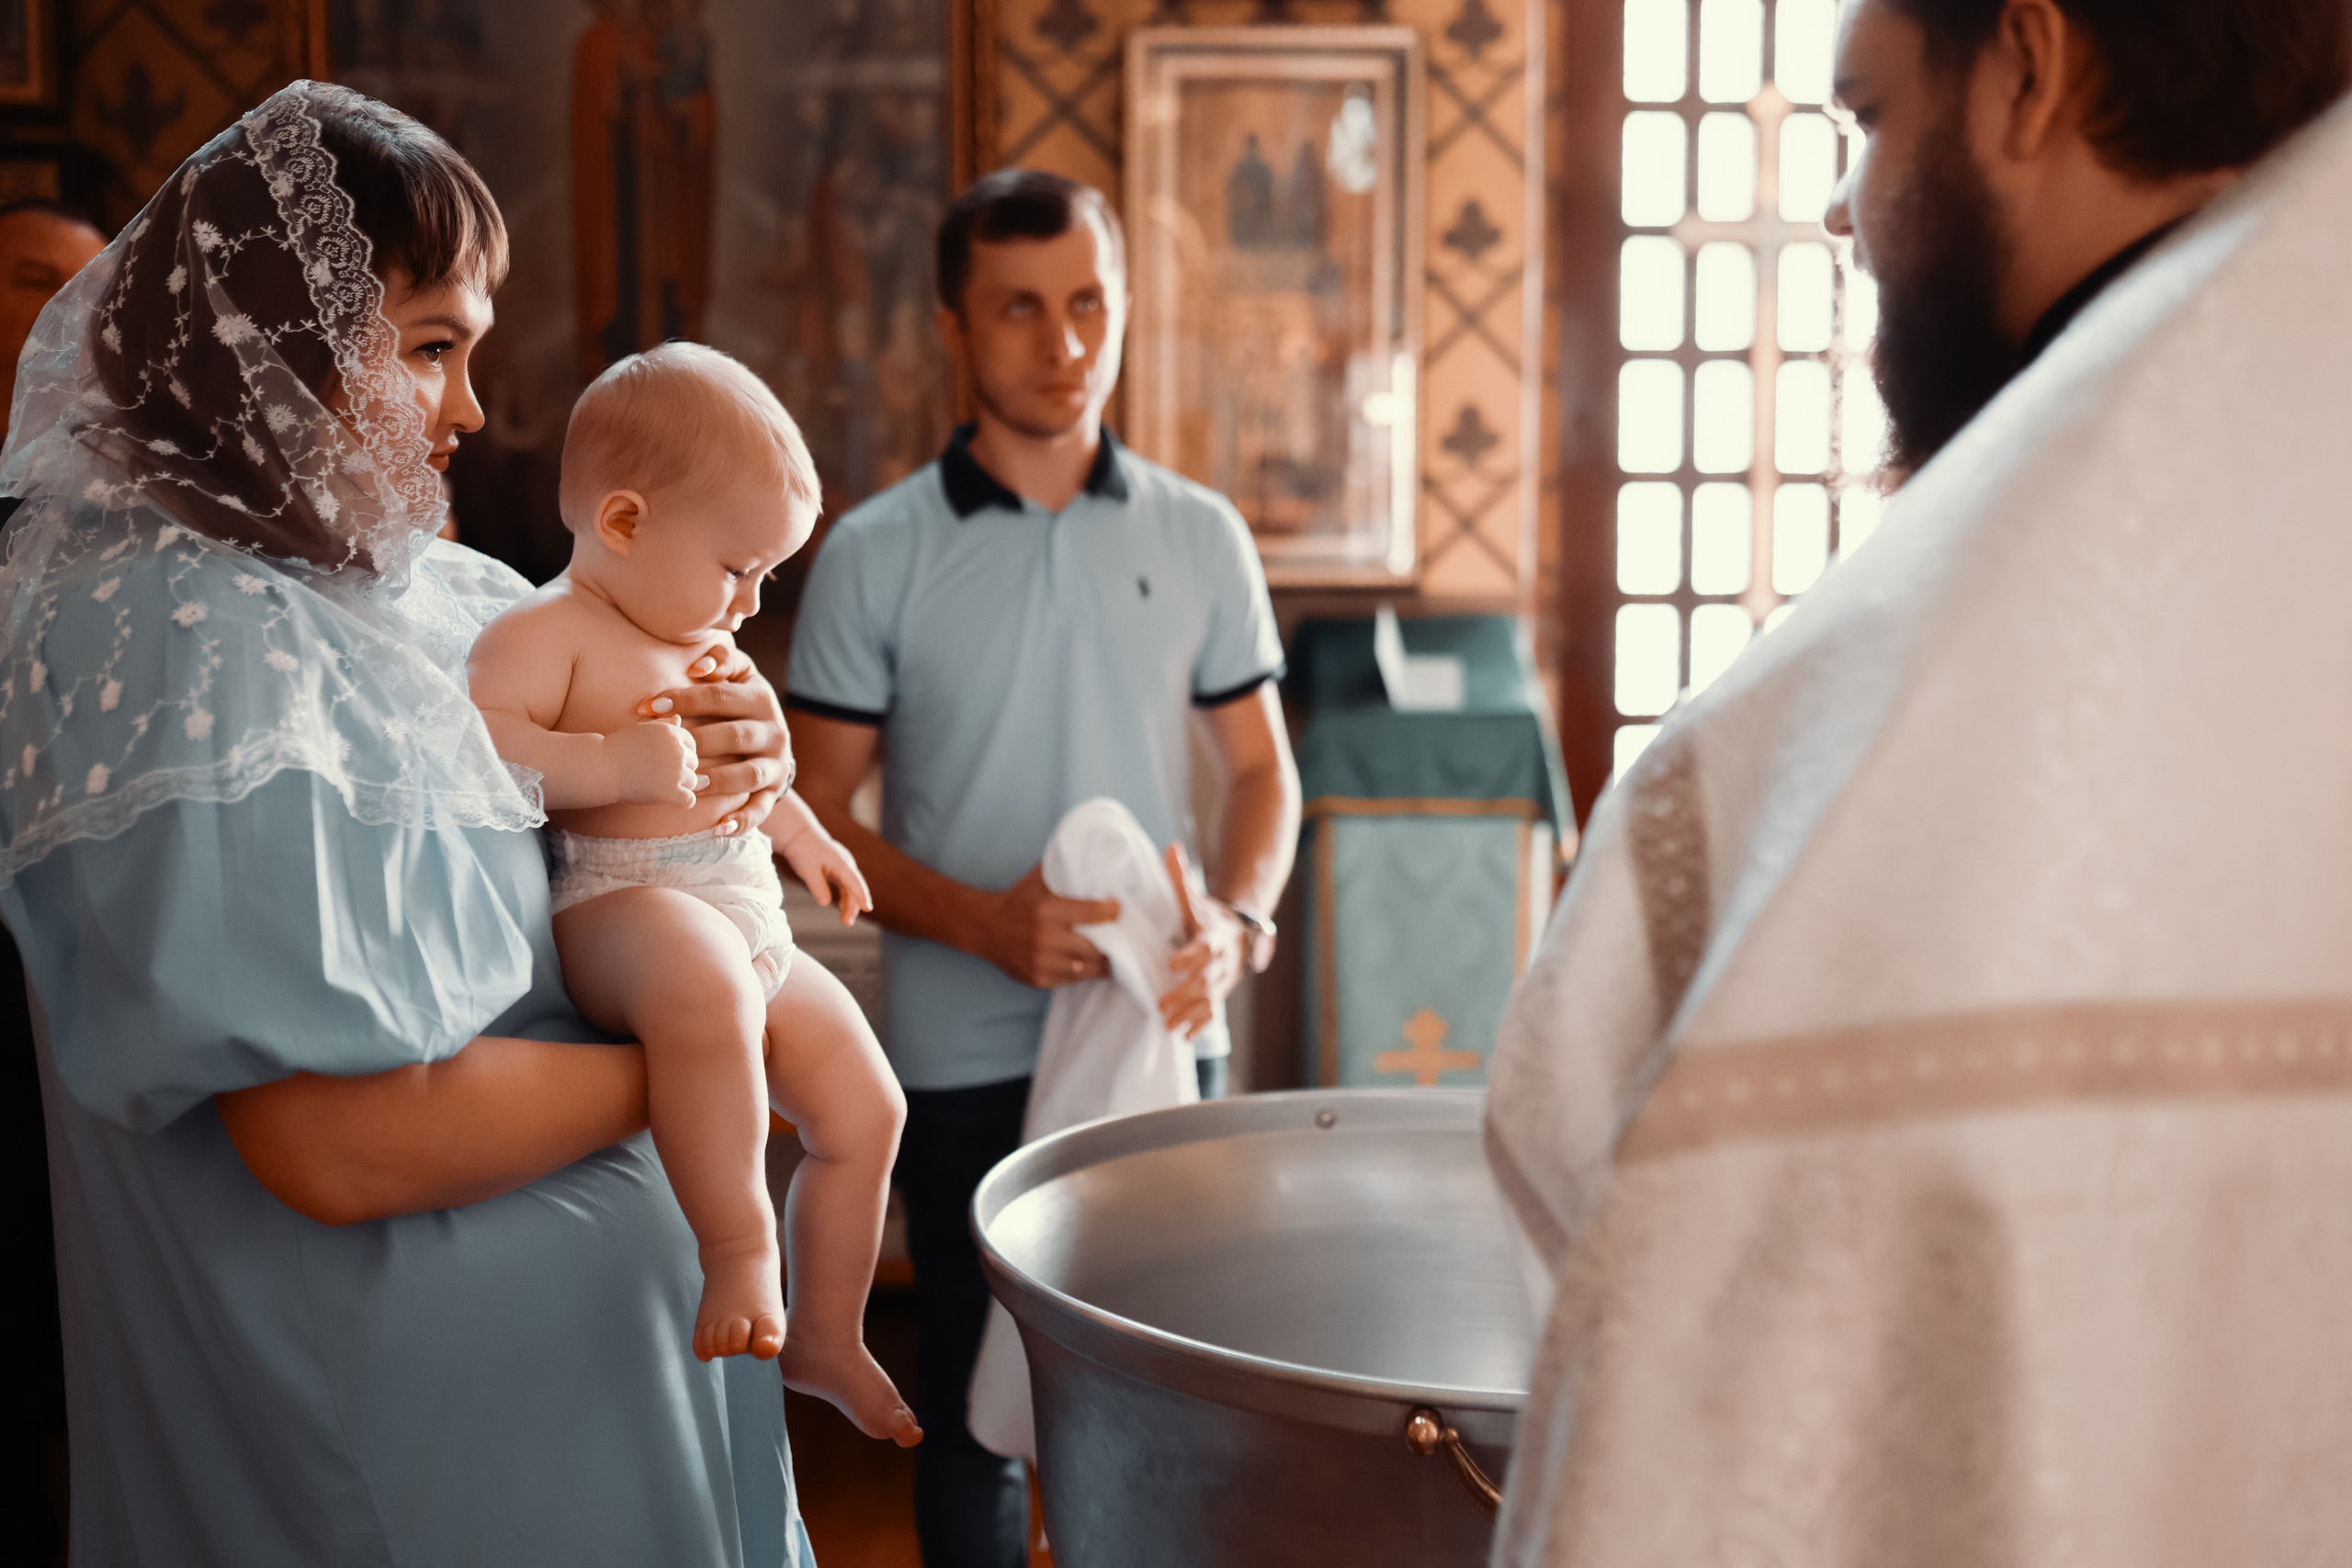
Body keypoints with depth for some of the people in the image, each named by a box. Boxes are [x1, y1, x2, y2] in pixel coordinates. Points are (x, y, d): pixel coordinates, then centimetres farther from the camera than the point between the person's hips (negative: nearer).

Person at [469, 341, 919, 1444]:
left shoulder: (706, 644, 25)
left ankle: (824, 1337, 27)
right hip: (621, 908, -10)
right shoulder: (547, 632, -7)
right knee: (707, 984, -43)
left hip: (753, 926, 10)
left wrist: (797, 828, 43)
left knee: (865, 1107, 10)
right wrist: (612, 763, -28)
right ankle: (738, 1248, -34)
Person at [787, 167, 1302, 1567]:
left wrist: (1236, 922, -11)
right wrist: (983, 921, -18)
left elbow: (1261, 771, 8)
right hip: (966, 1057, -1)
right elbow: (818, 814, -3)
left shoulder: (1200, 537, 2)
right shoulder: (878, 556, -4)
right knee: (978, 1401, 11)